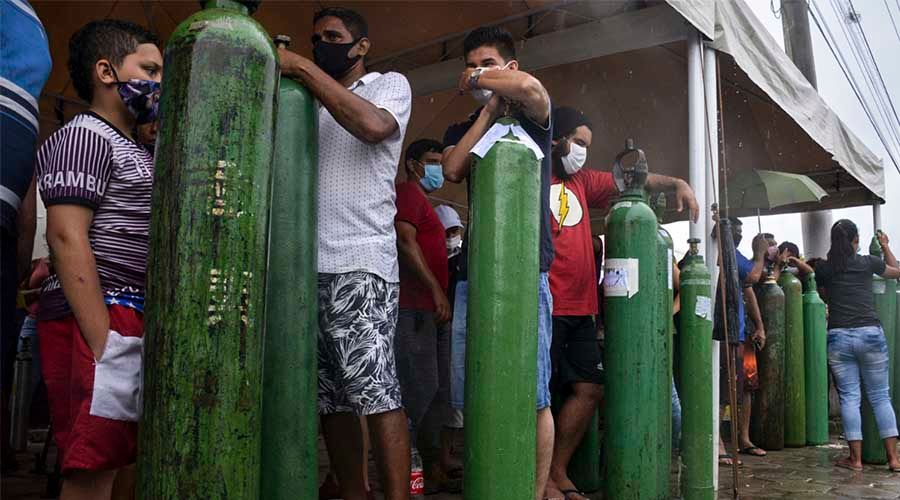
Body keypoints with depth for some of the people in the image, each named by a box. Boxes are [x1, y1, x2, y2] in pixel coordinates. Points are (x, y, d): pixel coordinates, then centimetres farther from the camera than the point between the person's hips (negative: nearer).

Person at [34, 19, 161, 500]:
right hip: (98, 317, -9)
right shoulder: (84, 135, -4)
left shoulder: (132, 150, 24)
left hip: (131, 318, 10)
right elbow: (67, 237, -16)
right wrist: (103, 343, -22)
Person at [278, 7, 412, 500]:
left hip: (360, 265, -6)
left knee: (376, 392, -11)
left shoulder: (390, 84, 9)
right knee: (330, 397, 7)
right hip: (309, 267, 6)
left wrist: (301, 68, -10)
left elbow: (372, 125, -14)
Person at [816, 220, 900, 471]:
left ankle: (855, 458, 5)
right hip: (870, 333, 0)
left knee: (849, 397, 4)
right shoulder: (868, 262, 3)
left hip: (838, 336, 0)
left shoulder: (823, 268, 4)